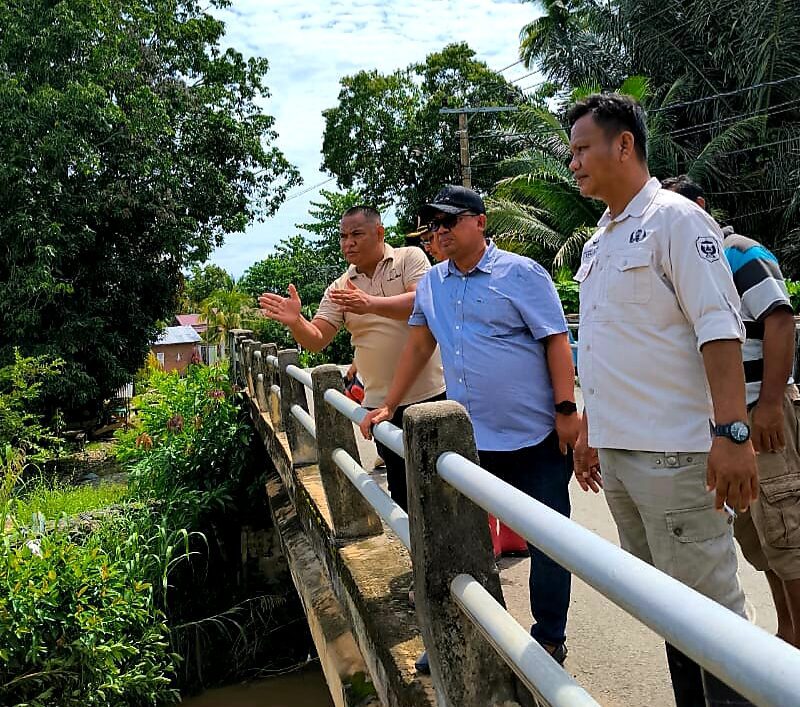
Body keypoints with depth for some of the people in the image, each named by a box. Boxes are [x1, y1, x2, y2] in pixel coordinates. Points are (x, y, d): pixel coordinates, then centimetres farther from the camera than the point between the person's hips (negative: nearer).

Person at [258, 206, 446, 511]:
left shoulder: (410, 258, -3)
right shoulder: (339, 289, 7)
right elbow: (317, 340, 1)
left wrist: (371, 304, -34)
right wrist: (294, 321, -21)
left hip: (431, 393, -3)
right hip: (382, 402, 4)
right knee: (400, 488, 13)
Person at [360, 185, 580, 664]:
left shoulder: (521, 273, -5)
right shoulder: (432, 284, 12)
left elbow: (556, 341, -8)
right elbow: (419, 346, 17)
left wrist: (566, 410, -14)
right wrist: (388, 407, 14)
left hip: (536, 434, -5)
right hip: (471, 439, 5)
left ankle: (549, 638, 22)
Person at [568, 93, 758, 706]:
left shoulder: (673, 219, -7)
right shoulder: (598, 242, 17)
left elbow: (720, 329, -16)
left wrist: (731, 432, -24)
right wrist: (589, 429, 22)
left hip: (673, 453, -8)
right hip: (616, 451, 8)